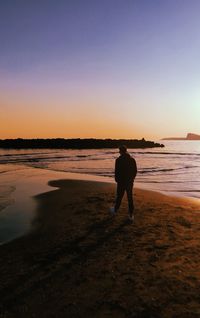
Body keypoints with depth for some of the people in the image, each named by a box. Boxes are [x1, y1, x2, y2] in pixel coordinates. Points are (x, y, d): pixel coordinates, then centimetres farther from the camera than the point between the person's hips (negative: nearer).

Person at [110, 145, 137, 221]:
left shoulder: (118, 160, -14)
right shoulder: (132, 159, -1)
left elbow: (117, 171, -14)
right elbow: (135, 171, 4)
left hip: (121, 181, -3)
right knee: (130, 198, 9)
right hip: (130, 182, 4)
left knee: (119, 197, 14)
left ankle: (115, 211, 35)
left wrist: (116, 180, 3)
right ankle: (131, 215, 12)